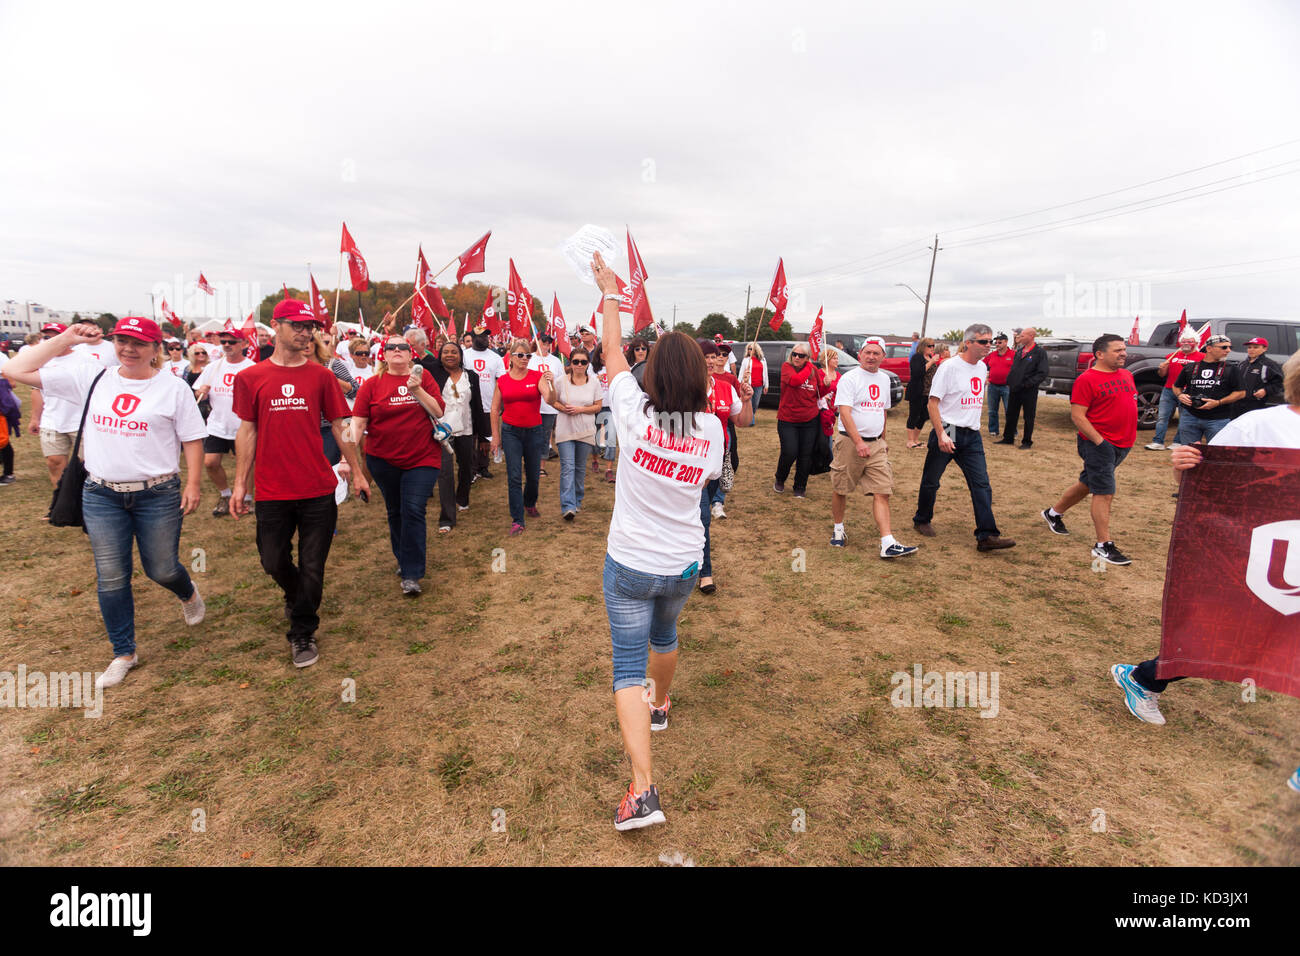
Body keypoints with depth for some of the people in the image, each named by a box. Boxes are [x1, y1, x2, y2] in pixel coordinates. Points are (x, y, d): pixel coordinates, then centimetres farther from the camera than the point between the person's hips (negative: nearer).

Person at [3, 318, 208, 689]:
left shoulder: (173, 387, -4)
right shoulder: (90, 377, 4)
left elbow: (192, 439, -3)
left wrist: (192, 485, -7)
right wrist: (64, 339, -1)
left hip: (157, 495, -3)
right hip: (101, 495, 3)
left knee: (162, 570, 8)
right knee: (110, 579, 8)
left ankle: (188, 593, 46)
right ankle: (124, 653, 24)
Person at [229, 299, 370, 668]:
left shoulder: (321, 375, 2)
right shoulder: (250, 378, 2)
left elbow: (339, 427, 5)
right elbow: (247, 432, 6)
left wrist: (357, 473, 5)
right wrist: (239, 483, 3)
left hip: (318, 490, -1)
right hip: (272, 492, 1)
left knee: (312, 568, 6)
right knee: (273, 562, 14)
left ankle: (302, 634, 24)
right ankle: (295, 596, 47)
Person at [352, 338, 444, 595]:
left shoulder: (423, 377, 1)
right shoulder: (371, 384, 0)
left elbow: (438, 412, -5)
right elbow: (358, 422, -6)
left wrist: (417, 390, -16)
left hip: (422, 458, -2)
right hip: (383, 460, 2)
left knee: (413, 510, -10)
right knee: (395, 511, 15)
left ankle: (411, 575, -4)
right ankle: (403, 559, 36)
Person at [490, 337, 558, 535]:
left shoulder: (537, 376, -3)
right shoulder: (502, 380, 1)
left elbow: (551, 401, -17)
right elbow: (495, 409, 8)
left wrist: (551, 383, -35)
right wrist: (495, 436, 6)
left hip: (533, 431, 0)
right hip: (510, 431, 0)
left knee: (533, 474, 13)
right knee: (514, 477, -4)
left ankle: (530, 504, 43)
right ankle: (517, 520, 4)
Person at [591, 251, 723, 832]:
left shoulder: (635, 413, -17)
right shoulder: (712, 428, -9)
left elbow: (612, 354, -1)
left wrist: (610, 292, 13)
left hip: (630, 565, -3)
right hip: (684, 565, 4)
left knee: (629, 666, 3)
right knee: (664, 634, 31)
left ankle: (643, 788, -3)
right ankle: (661, 704, 56)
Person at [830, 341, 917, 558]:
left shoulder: (884, 379, 14)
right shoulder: (849, 378, -7)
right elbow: (844, 412, -17)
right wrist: (859, 442, -25)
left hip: (876, 444, 5)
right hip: (850, 442, -5)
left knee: (882, 492, -4)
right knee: (840, 489, 6)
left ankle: (888, 544, -8)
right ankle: (838, 529, 28)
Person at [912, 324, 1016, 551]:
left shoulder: (982, 368, 12)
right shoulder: (949, 367, -10)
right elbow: (933, 403, -14)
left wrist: (974, 425, 18)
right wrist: (941, 434, -22)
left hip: (972, 436, 6)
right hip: (947, 432, -6)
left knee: (982, 485, -2)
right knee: (931, 482, 7)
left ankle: (987, 535, -2)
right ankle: (922, 520, 28)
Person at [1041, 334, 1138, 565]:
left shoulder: (1127, 375, 12)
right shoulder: (1086, 379, -13)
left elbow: (1131, 403, 24)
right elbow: (1077, 415, -17)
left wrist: (1130, 438, 15)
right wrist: (1099, 441, -21)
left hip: (1123, 444, 8)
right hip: (1099, 444, -8)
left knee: (1088, 483, 18)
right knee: (1105, 493, -7)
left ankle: (1054, 512, 37)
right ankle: (1103, 546, 0)